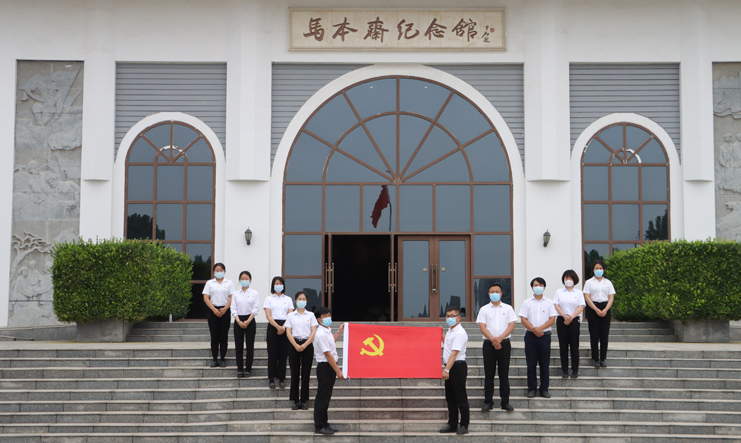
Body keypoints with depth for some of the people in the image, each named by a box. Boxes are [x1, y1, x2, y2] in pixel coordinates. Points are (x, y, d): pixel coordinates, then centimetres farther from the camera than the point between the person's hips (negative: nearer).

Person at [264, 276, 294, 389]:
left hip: (286, 327, 2)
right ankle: (271, 379, 4)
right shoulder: (269, 299, 7)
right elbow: (268, 315, -3)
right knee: (272, 353, -3)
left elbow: (290, 315, 4)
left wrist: (283, 327, -12)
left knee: (283, 354, 0)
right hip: (273, 327, -2)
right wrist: (278, 327, -15)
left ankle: (281, 379, 7)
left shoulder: (288, 299, 13)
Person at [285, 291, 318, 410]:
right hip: (294, 345, 0)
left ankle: (303, 400, 5)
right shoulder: (291, 316, 8)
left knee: (306, 373, -1)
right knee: (295, 373, -1)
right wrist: (296, 345, -13)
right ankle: (295, 401, 5)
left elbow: (314, 332, 1)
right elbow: (288, 332, 1)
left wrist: (305, 345, -11)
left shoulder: (311, 315, 7)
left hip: (307, 345, 0)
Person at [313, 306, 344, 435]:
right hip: (325, 367, -10)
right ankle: (319, 426, 3)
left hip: (329, 367, 10)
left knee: (326, 397, 15)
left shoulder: (327, 331, 10)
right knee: (322, 397, -3)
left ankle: (324, 423, 23)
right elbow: (327, 354, -22)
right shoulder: (321, 334, -21)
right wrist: (338, 370, -20)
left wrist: (339, 332, 33)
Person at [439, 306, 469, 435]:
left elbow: (454, 353, -23)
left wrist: (447, 370, -28)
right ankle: (452, 424, 20)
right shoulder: (450, 331, 14)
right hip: (449, 368, 10)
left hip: (458, 367, -10)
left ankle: (464, 425, 2)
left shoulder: (459, 333, -16)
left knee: (461, 398, -4)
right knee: (450, 398, 13)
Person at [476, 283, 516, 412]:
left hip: (504, 343, 0)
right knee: (489, 374, 1)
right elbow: (482, 327, -1)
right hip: (489, 344, 0)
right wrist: (493, 339, -15)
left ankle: (505, 402, 8)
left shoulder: (508, 308, 9)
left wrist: (500, 338, -13)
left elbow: (511, 326, 0)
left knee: (504, 374, 2)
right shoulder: (484, 309, 8)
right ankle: (488, 402, 6)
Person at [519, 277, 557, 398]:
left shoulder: (549, 302, 8)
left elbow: (552, 319, 0)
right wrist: (534, 329, -14)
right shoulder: (527, 303, 7)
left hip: (545, 335, 0)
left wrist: (540, 328, -13)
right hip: (531, 336, 0)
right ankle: (532, 388, 7)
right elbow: (523, 319, -1)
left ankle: (544, 388, 9)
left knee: (544, 364, 2)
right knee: (531, 364, 1)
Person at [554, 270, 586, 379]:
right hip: (561, 320, 1)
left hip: (574, 320, -1)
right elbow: (556, 305, 1)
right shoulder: (559, 292, 10)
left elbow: (581, 307, -2)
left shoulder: (578, 293, 6)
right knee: (563, 346, 2)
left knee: (574, 346, -1)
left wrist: (571, 317, -15)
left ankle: (575, 370, 5)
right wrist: (564, 316, -14)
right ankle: (564, 370, 8)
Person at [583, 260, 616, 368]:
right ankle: (596, 359, 3)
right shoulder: (589, 282, 5)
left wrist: (605, 310, -11)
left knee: (604, 335, 0)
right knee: (594, 335, -3)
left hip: (605, 308, 2)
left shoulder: (608, 282, 11)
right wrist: (596, 310, -13)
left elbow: (611, 297, 5)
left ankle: (603, 359, 6)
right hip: (592, 309, -2)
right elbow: (587, 297, -3)